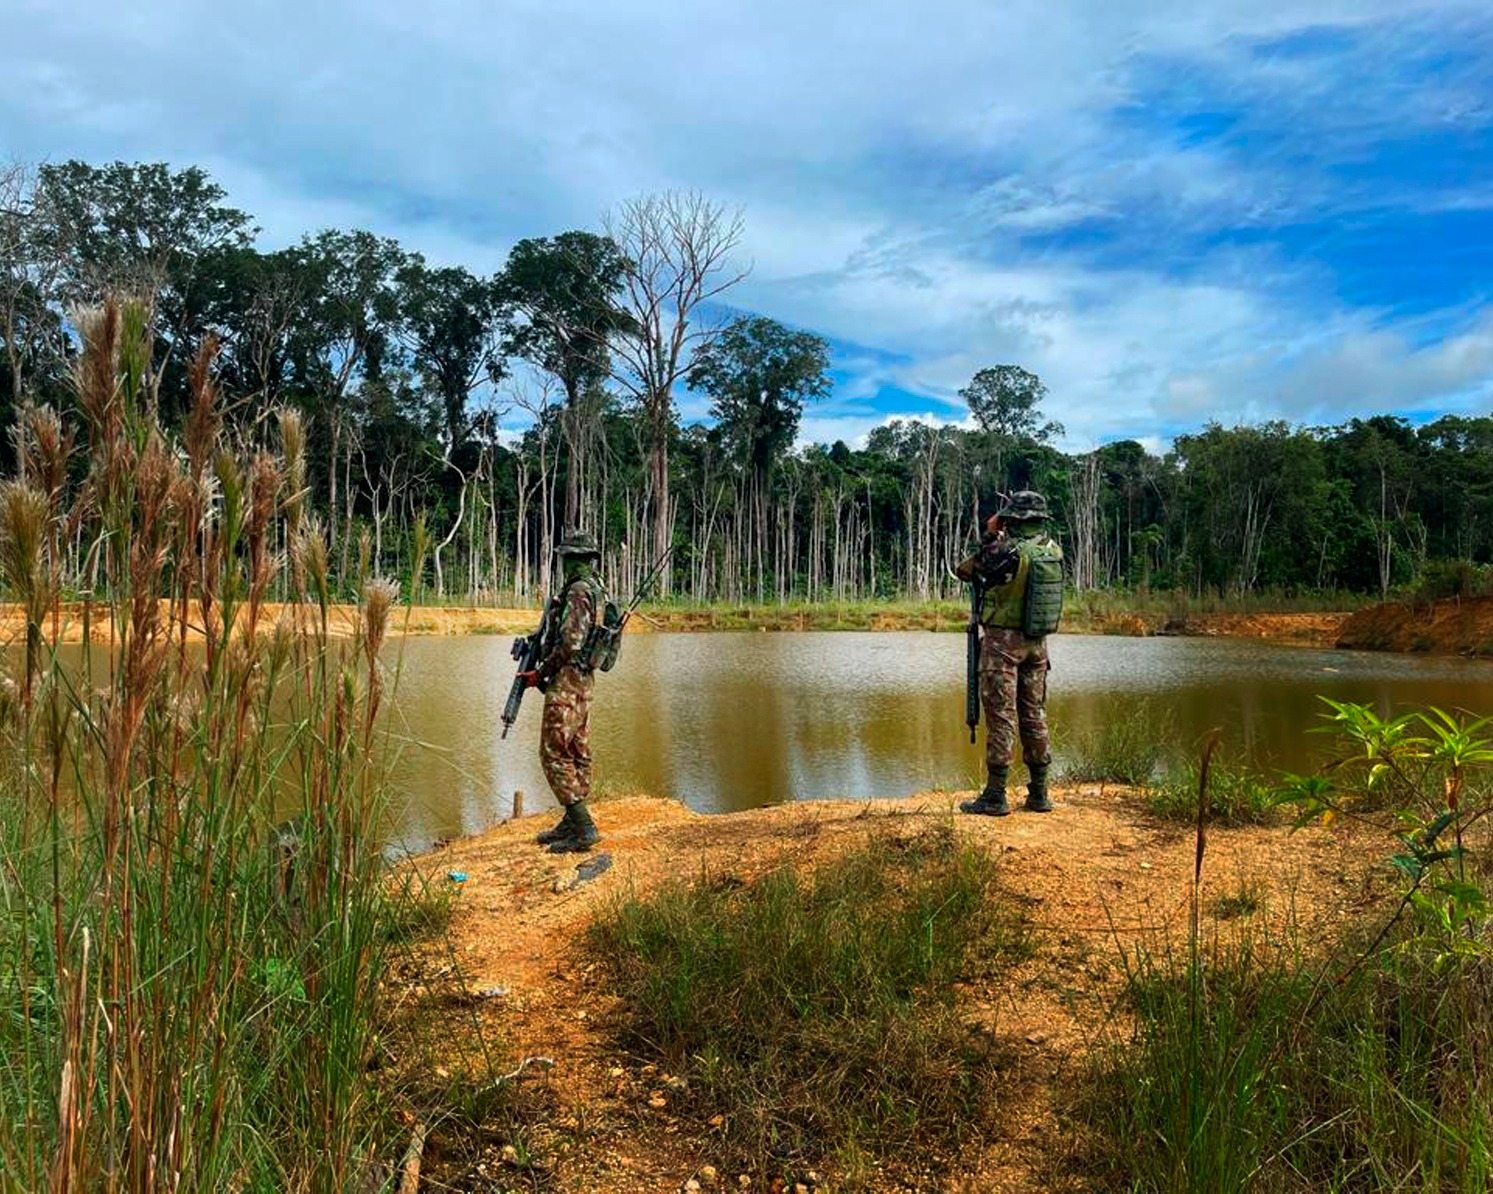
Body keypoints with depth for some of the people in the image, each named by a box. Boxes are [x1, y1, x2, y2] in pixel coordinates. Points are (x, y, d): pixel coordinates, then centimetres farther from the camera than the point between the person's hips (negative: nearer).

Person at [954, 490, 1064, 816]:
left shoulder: (1007, 550, -17)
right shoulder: (1053, 550, 3)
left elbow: (964, 571, -5)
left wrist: (988, 536, 2)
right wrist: (999, 540, 15)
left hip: (1003, 642, -6)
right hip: (1037, 642, 6)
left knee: (1001, 716, -3)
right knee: (1034, 715, 12)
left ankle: (995, 796, 0)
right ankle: (1039, 794, 19)